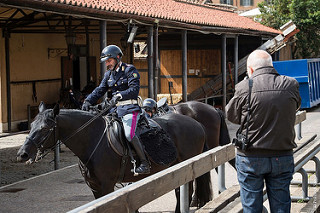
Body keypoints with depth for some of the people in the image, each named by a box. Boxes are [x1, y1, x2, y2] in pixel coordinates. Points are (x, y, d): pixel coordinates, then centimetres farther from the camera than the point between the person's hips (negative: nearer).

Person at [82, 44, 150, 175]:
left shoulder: (130, 70, -6)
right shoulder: (109, 74, 16)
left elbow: (134, 89, -17)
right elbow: (100, 90, 11)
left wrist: (119, 95, -31)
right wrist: (88, 101, -5)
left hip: (129, 108, -8)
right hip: (115, 108, 8)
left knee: (129, 135, -24)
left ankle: (145, 164, -17)